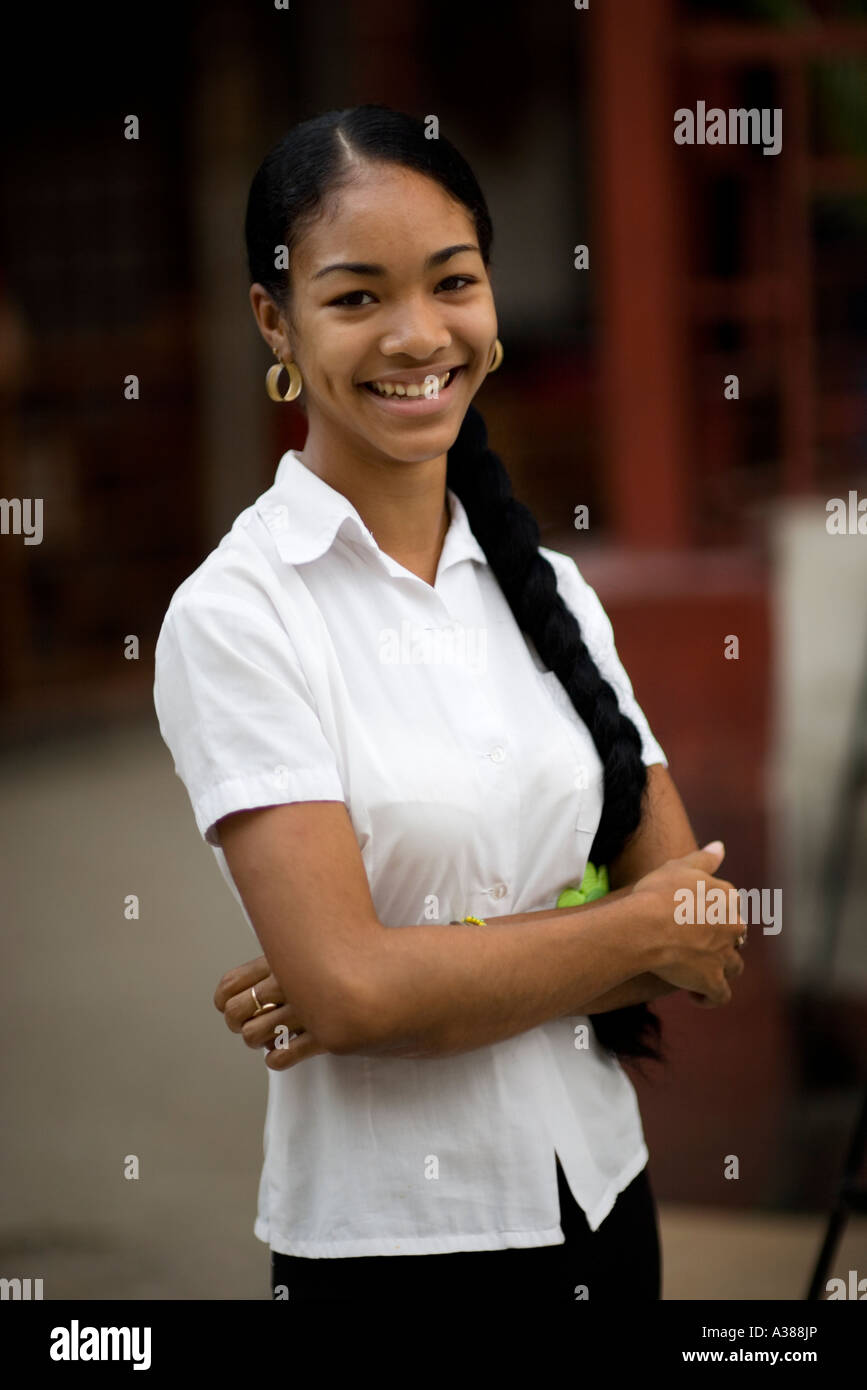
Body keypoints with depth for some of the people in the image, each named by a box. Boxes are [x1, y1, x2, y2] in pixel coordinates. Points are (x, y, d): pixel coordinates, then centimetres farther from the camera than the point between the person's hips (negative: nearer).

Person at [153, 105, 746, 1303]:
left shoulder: (554, 591, 4)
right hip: (388, 1238, -5)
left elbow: (707, 934, -2)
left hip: (604, 1200, 5)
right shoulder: (237, 611, -12)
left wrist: (429, 973, -16)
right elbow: (351, 987, -21)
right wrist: (640, 934, -9)